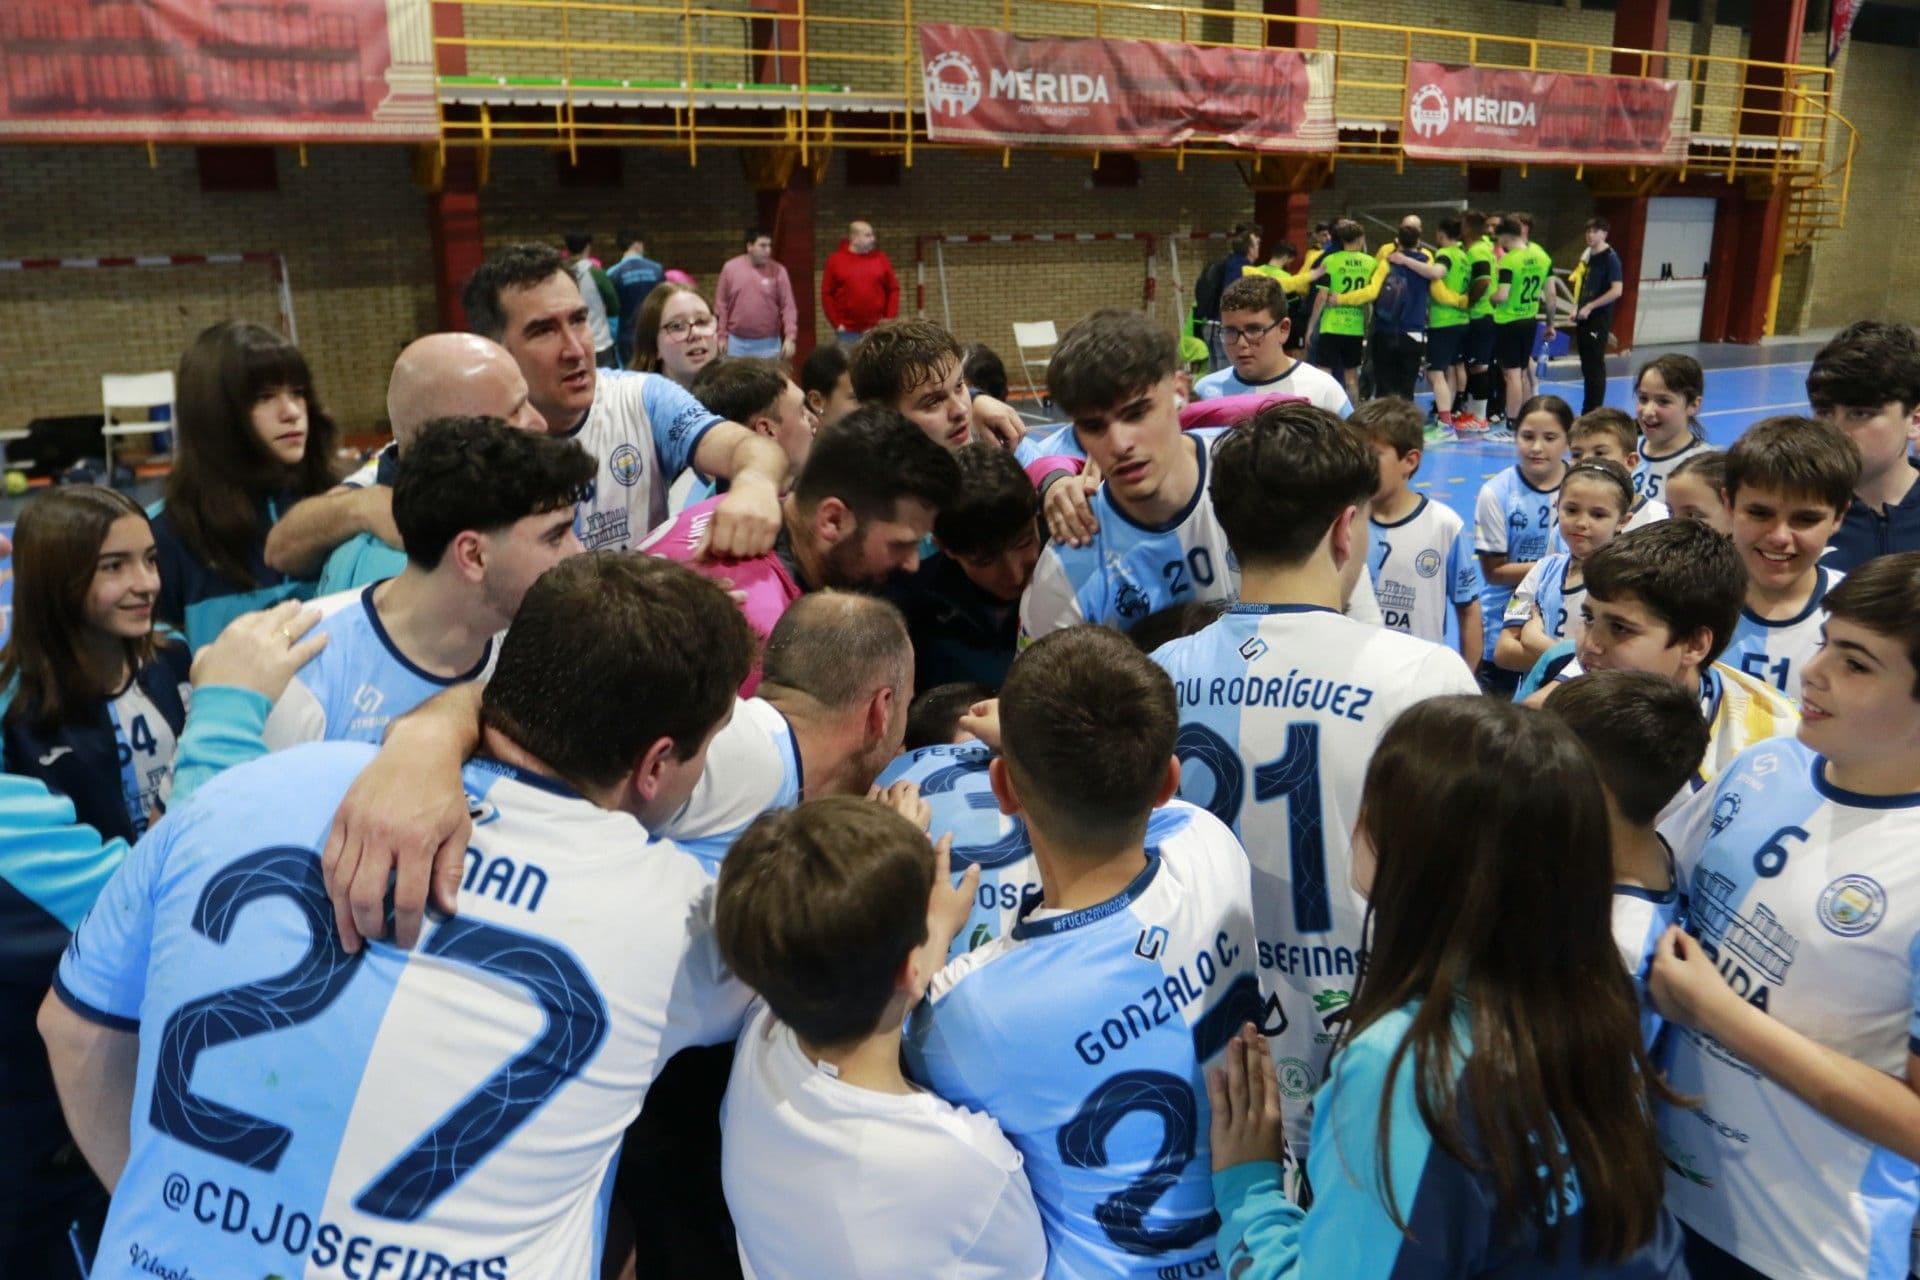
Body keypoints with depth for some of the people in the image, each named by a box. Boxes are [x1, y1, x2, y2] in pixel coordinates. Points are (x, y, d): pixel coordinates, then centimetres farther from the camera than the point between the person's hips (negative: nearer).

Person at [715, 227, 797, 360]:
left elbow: (788, 306, -4)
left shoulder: (778, 271, -2)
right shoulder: (730, 268, 0)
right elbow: (721, 304, 4)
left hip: (768, 344, -1)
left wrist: (790, 337, -14)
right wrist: (722, 336, 2)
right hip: (737, 342, 1)